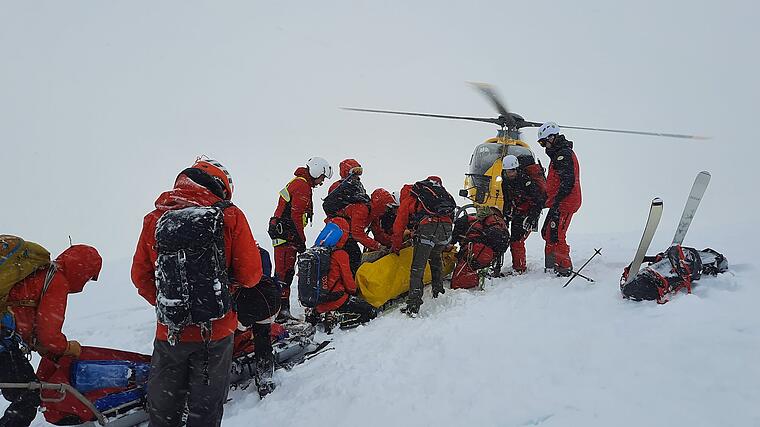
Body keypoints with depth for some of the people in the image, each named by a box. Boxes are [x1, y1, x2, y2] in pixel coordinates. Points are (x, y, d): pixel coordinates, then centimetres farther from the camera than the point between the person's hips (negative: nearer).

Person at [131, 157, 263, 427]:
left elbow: (140, 277, 2)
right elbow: (250, 274, -8)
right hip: (216, 333, -2)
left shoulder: (154, 220, -1)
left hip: (169, 332, 2)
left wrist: (166, 303, 12)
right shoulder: (229, 217, -9)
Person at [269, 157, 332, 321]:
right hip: (286, 235, -10)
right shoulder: (302, 186, -12)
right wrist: (301, 241, -13)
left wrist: (299, 239, 20)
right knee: (285, 272, -10)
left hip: (282, 233, 10)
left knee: (286, 272, 12)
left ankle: (281, 310, 18)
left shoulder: (298, 182, 20)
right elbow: (296, 215, -18)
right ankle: (281, 310, -9)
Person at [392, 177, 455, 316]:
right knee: (435, 258, 31)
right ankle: (438, 289, 36)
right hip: (447, 225, 5)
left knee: (418, 267, -1)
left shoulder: (407, 200, 21)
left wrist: (396, 248, 31)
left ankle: (413, 304, -6)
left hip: (428, 227, -5)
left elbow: (398, 228, 20)